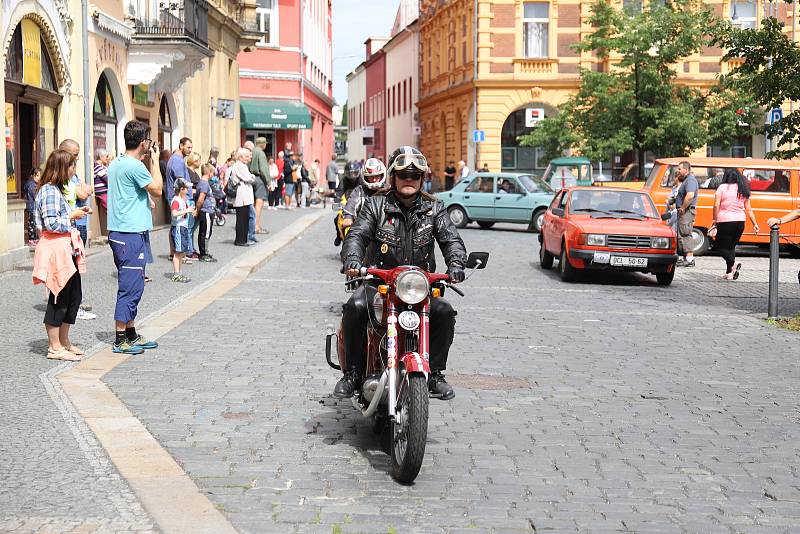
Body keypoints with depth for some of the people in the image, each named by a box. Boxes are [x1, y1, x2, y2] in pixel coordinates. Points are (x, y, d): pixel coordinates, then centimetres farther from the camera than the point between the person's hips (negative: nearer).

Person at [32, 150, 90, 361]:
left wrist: (76, 212, 11)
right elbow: (51, 224, -21)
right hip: (56, 250, -10)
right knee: (59, 298, -4)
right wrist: (73, 216, -11)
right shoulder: (49, 190, -15)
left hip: (67, 249, 10)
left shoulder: (56, 189, 17)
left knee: (74, 296, 13)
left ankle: (64, 341, 24)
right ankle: (54, 347, 4)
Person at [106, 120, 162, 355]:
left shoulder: (116, 163, 13)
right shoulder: (134, 166, -17)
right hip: (131, 234, -10)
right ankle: (120, 340, -1)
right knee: (131, 287, -5)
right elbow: (157, 189, -7)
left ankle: (131, 335, 24)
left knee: (130, 286, 16)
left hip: (120, 232, 10)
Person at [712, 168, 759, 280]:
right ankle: (729, 273, 16)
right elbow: (748, 209, 9)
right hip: (740, 222, 5)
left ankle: (733, 264, -21)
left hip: (725, 221, -5)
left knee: (722, 246, 3)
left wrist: (715, 219, -3)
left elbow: (716, 205, -12)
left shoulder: (722, 187, -5)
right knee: (731, 247, 17)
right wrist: (755, 224, 14)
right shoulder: (743, 190, 9)